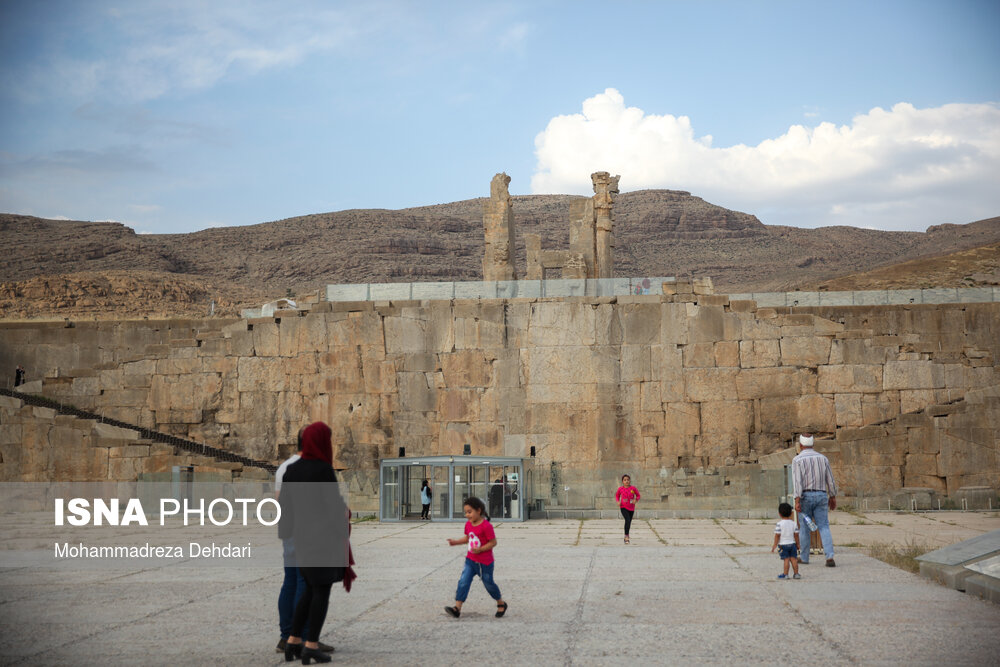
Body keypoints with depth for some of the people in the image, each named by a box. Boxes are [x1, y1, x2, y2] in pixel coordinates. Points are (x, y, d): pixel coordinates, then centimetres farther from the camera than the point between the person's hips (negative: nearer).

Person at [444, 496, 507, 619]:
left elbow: (493, 542, -18)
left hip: (485, 562, -6)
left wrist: (480, 549, -28)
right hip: (470, 560, 6)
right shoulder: (468, 524, 3)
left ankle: (501, 604, 34)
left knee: (488, 583, 11)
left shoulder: (486, 526, -21)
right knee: (463, 582, -8)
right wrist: (456, 542, 3)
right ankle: (457, 608, -11)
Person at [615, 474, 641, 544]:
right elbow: (617, 495, 14)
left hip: (631, 508, 2)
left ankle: (626, 538, 29)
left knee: (629, 522, 12)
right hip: (624, 507, -2)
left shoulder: (633, 488, -6)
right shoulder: (620, 489, -5)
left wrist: (636, 500, -13)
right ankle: (626, 536, -15)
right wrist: (618, 501, -4)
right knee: (627, 520, -22)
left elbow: (638, 495, 7)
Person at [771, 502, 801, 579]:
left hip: (783, 544, -4)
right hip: (792, 543, 4)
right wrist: (797, 544, 15)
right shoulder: (794, 524, 1)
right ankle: (796, 574, 11)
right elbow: (796, 535, 4)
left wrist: (775, 545, -4)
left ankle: (785, 574, 0)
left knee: (786, 559, -2)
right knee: (793, 558, 8)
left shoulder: (779, 524, -11)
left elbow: (777, 535, -11)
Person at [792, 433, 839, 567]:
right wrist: (833, 497, 20)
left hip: (806, 496, -3)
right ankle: (829, 557, -16)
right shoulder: (823, 458, 9)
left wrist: (797, 500, -20)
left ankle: (804, 557, 20)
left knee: (804, 528, 10)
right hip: (821, 496, 3)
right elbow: (830, 480, 11)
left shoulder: (797, 460, -5)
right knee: (824, 527, -1)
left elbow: (797, 481, -16)